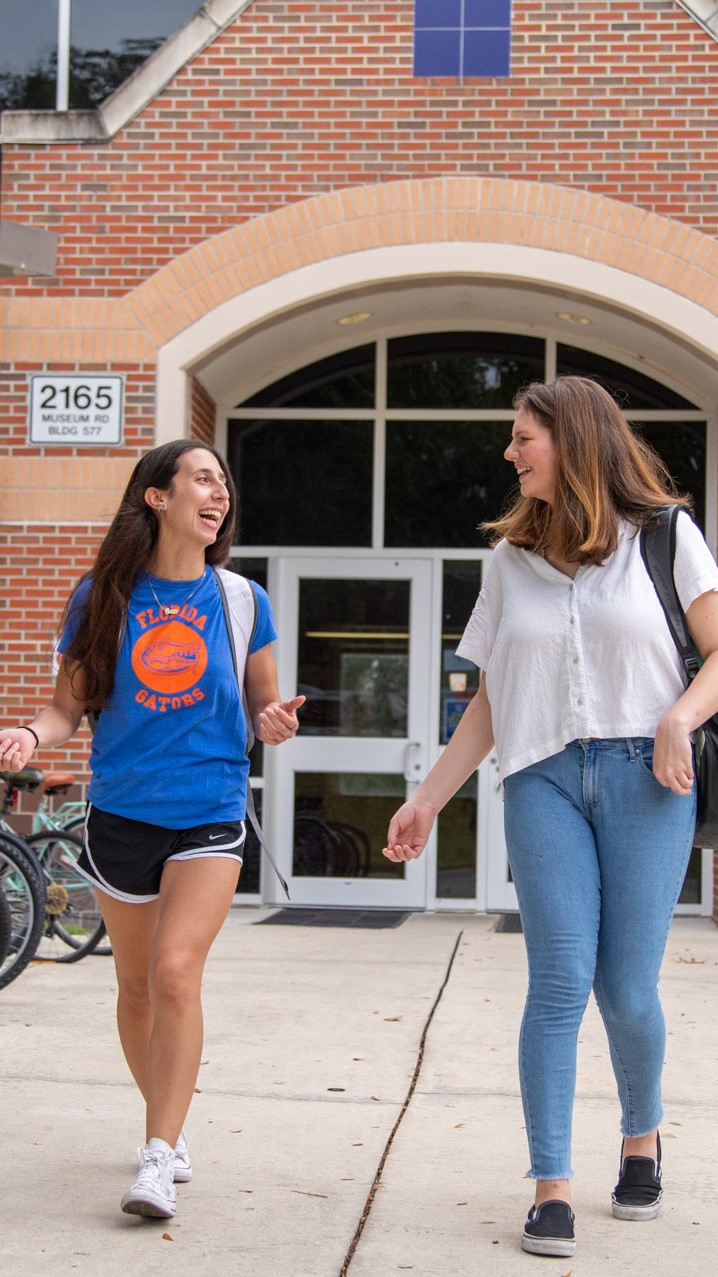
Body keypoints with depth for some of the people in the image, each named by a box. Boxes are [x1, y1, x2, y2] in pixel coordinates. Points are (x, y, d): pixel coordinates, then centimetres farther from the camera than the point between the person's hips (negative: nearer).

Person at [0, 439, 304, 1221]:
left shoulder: (241, 600, 2)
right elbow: (69, 707, 5)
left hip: (209, 815, -2)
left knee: (175, 970, -19)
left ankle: (157, 1159, -13)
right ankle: (169, 1128, 34)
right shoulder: (103, 598, 1)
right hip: (121, 813, 2)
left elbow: (262, 708, 11)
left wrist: (273, 722, -12)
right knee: (136, 984, 13)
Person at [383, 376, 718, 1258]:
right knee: (560, 983, -8)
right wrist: (427, 799, 12)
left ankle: (641, 1137, 26)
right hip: (543, 781, 2)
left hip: (643, 778, -2)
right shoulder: (512, 561, 15)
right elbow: (489, 703, 16)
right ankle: (551, 1189, -2)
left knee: (628, 990, -2)